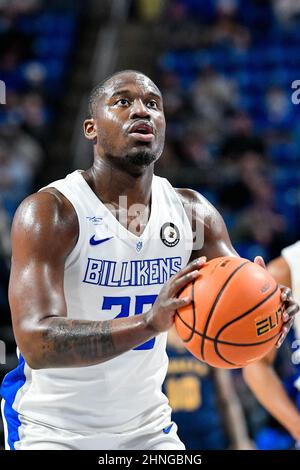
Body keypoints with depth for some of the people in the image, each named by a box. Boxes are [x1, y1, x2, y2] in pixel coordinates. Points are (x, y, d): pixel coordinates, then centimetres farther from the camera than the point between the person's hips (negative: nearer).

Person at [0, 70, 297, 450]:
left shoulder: (193, 212, -2)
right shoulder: (49, 212, -19)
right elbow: (36, 342, -30)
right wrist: (150, 322, -42)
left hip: (146, 426, 5)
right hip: (53, 429, -5)